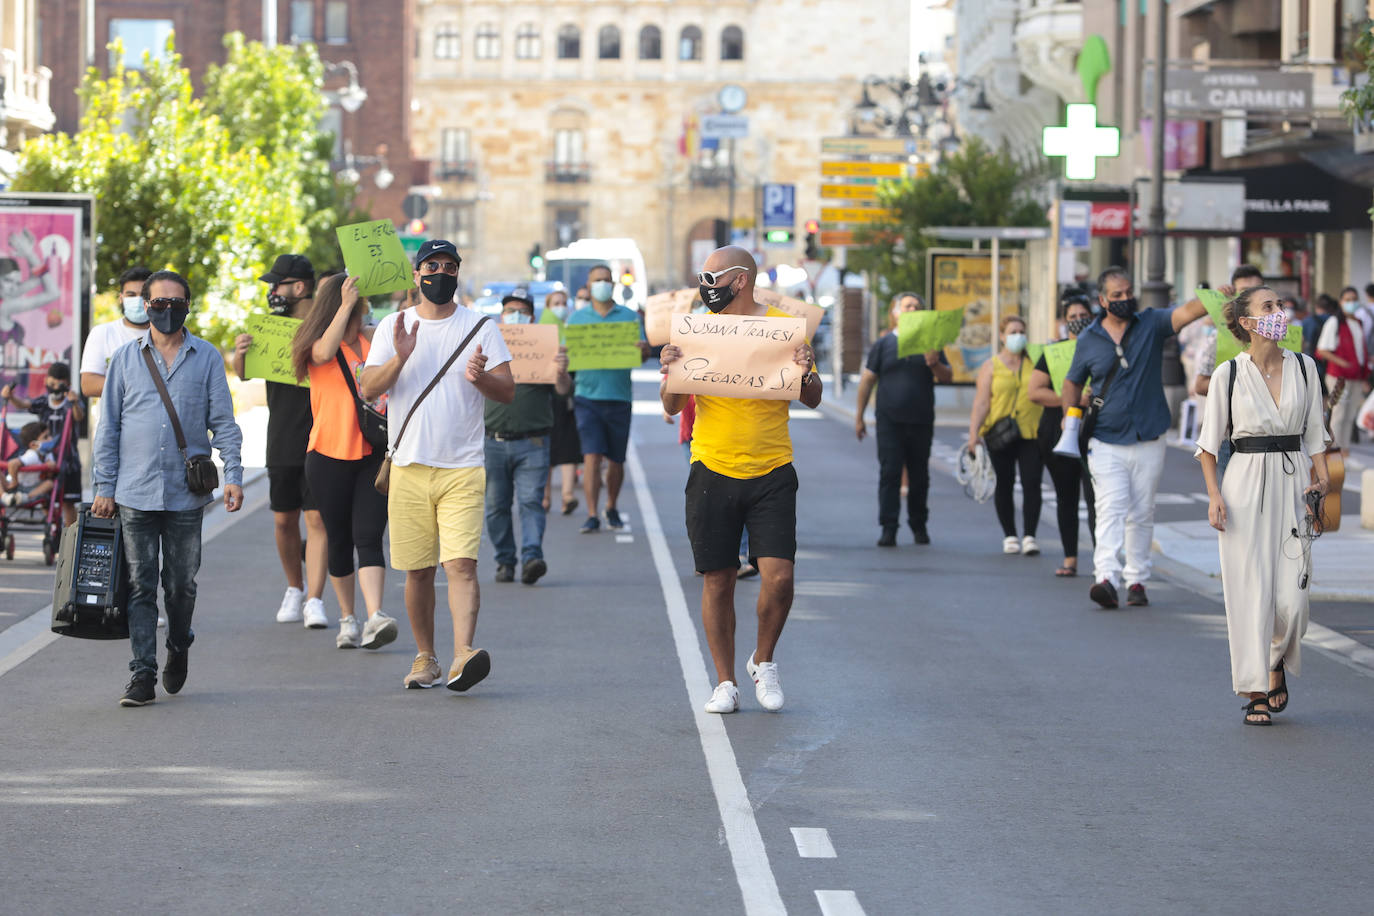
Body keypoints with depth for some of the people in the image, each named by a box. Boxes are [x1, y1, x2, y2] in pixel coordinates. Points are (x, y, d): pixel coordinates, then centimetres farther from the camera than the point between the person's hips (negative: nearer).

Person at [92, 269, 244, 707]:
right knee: (140, 585, -2)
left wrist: (233, 475, -4)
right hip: (135, 492, 0)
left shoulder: (206, 358, 6)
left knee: (181, 584, 6)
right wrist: (104, 487, 4)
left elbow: (223, 421, 7)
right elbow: (108, 427, 9)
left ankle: (179, 648, 31)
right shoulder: (126, 358, 7)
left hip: (186, 492, 0)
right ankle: (143, 674, -1)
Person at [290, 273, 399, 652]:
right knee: (339, 541, 8)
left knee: (368, 537, -12)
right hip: (330, 454, -2)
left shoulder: (374, 340, 11)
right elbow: (324, 352, -26)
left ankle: (375, 619, -25)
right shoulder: (317, 346, -2)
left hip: (373, 454, 2)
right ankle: (347, 619, 23)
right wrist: (346, 304, -26)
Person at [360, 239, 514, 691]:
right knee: (417, 569, 6)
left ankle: (463, 655, -26)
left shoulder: (481, 328, 6)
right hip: (409, 467, 2)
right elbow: (367, 389, 0)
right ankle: (425, 658, 18)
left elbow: (508, 391, 4)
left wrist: (481, 377, -18)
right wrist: (400, 358, -16)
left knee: (461, 564, -15)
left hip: (462, 469, -2)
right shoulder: (392, 327, 8)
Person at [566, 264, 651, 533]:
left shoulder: (629, 316, 8)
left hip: (619, 397, 1)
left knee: (616, 460, 9)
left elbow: (644, 353, 2)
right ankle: (592, 516, -12)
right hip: (588, 396, -1)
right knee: (592, 456, -12)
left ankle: (612, 508, 30)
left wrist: (643, 349, -22)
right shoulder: (577, 318, 9)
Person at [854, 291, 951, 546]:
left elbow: (948, 377, 5)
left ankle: (919, 525, 20)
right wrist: (859, 416, 5)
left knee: (919, 475, 7)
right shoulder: (883, 344, 7)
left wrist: (935, 364, -17)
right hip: (889, 420, -1)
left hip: (921, 420, 1)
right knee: (889, 473, -7)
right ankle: (889, 528, -8)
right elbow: (867, 380, 8)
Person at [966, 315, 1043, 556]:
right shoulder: (991, 367, 6)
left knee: (1032, 484, -7)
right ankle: (1010, 536, 14)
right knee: (1004, 486, 3)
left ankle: (1030, 536, -4)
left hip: (1031, 434, 1)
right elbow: (981, 403, 0)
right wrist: (974, 433, -10)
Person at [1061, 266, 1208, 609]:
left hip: (1148, 441, 1)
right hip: (1106, 443, -1)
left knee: (1142, 513, 7)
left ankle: (1137, 580, 16)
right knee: (1110, 510, -13)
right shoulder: (1088, 340, 4)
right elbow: (1073, 383, 17)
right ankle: (1106, 577, -25)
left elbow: (1185, 313, -18)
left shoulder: (1151, 324, 1)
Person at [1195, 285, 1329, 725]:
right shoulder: (1229, 374, -1)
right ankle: (1255, 693, 6)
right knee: (1251, 591, -4)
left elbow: (1315, 432, 13)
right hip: (1246, 486, -2)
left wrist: (1321, 476, -1)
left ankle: (1278, 663, 26)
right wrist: (1214, 494, -5)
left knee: (1291, 595, -4)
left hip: (1293, 484, 2)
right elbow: (1208, 441, 4)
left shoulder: (1304, 368, 7)